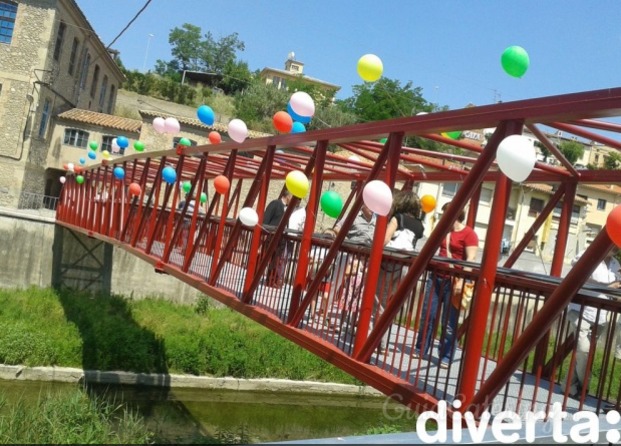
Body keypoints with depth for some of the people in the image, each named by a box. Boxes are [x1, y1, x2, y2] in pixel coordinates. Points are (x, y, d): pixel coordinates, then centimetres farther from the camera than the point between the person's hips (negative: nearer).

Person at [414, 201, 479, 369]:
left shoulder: (469, 234, -7)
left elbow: (470, 260, -16)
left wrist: (461, 281, -23)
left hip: (453, 282, -7)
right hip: (436, 277, 7)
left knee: (449, 322, -1)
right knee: (427, 315, 6)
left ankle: (446, 357, 6)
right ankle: (420, 349, 16)